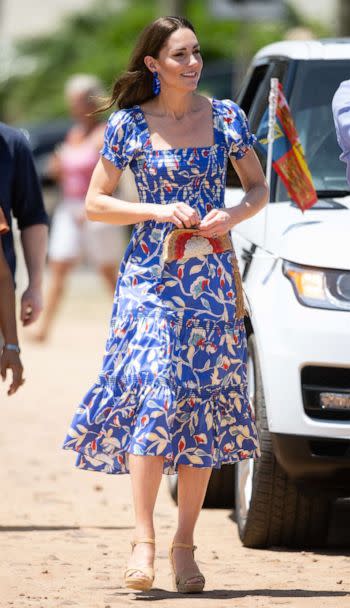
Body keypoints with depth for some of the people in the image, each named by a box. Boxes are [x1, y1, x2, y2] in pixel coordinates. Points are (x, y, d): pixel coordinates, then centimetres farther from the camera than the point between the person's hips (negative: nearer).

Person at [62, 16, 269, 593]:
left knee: (204, 405, 1)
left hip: (212, 278, 3)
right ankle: (143, 540, -17)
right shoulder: (129, 125, -1)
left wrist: (233, 215, -9)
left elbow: (260, 189, 13)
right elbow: (95, 202, 2)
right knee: (153, 396, -17)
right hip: (149, 277, -3)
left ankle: (184, 544, 7)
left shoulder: (226, 117, 5)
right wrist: (159, 211, -11)